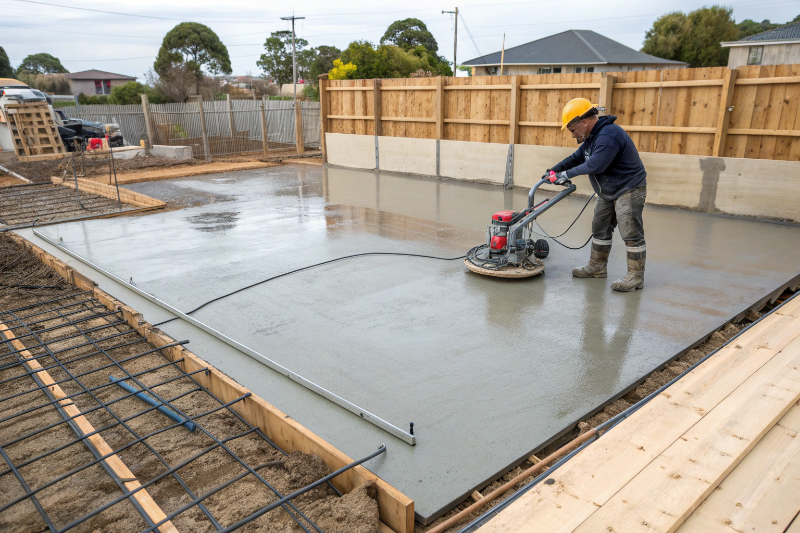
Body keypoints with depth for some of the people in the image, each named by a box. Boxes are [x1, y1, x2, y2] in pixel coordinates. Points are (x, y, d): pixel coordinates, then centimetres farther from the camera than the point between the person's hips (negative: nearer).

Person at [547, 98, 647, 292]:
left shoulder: (609, 135, -26)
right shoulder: (592, 136, 8)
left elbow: (595, 165, -32)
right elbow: (577, 157, 17)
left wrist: (568, 174, -21)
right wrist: (555, 170, 5)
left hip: (629, 190, -11)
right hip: (608, 192, 11)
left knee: (631, 233, -8)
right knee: (600, 229, 15)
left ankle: (636, 276, -2)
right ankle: (597, 267, 26)